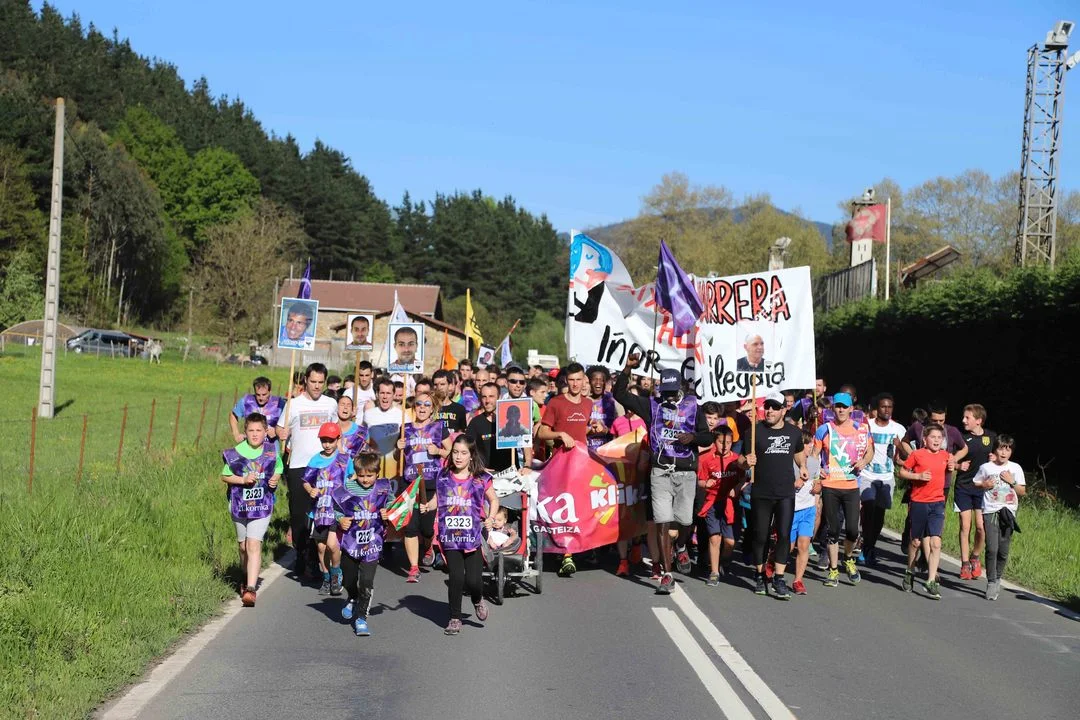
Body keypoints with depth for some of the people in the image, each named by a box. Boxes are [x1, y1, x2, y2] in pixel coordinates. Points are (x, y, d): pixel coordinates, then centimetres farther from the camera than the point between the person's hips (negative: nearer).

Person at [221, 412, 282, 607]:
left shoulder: (272, 451, -1)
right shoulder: (235, 453, -6)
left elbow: (278, 471, 16)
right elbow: (224, 477, 2)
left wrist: (275, 479, -6)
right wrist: (243, 479, -15)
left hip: (262, 505, -2)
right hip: (240, 504, 2)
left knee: (254, 545, -15)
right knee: (243, 546, 15)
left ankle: (250, 589, -20)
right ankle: (247, 579, 38)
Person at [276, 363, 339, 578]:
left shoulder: (331, 404, 8)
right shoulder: (294, 404, 0)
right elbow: (281, 431, 5)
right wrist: (283, 434, -17)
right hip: (299, 467, -2)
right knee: (299, 514, 1)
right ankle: (301, 558, 10)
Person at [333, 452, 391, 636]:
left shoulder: (384, 488, -5)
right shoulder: (346, 489, -9)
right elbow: (334, 507, 6)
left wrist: (388, 514, -6)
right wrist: (340, 519, -12)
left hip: (373, 543, -1)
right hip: (350, 542, 1)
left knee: (367, 581, -10)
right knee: (348, 580, 15)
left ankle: (361, 617, 2)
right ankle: (353, 599, 48)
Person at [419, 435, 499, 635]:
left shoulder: (481, 479, -1)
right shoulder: (443, 477, 5)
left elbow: (493, 500, 10)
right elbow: (438, 499, 14)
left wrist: (491, 518, -5)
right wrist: (427, 506, -6)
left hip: (473, 536, -1)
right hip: (450, 536, 1)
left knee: (473, 580, -5)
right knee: (456, 578, -5)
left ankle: (478, 600, 31)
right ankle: (455, 618, 11)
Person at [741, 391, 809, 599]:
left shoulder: (794, 432, 7)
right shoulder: (755, 431, -2)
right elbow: (741, 461, -1)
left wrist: (803, 466, 9)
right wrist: (747, 462, -24)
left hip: (786, 493, 2)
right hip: (761, 494, -2)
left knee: (784, 535, -5)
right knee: (760, 536, 6)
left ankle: (779, 579, -2)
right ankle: (760, 575, 23)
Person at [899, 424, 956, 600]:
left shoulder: (945, 456, 4)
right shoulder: (917, 455, -6)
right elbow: (902, 472, 0)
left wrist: (952, 466, 1)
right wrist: (918, 476, -15)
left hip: (937, 503, 2)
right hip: (918, 503, -2)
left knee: (935, 542, -9)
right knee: (916, 541, 11)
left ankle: (931, 581, -5)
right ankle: (910, 572, 34)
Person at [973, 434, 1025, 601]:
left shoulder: (1015, 468, 5)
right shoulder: (986, 467, 2)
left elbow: (1022, 492, 7)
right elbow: (974, 483, 14)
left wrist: (1012, 481, -8)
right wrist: (984, 484, -5)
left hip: (1008, 512, 2)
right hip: (990, 512, -2)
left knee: (1003, 551, 4)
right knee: (992, 548, -12)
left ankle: (998, 578, 25)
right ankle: (991, 582, -3)